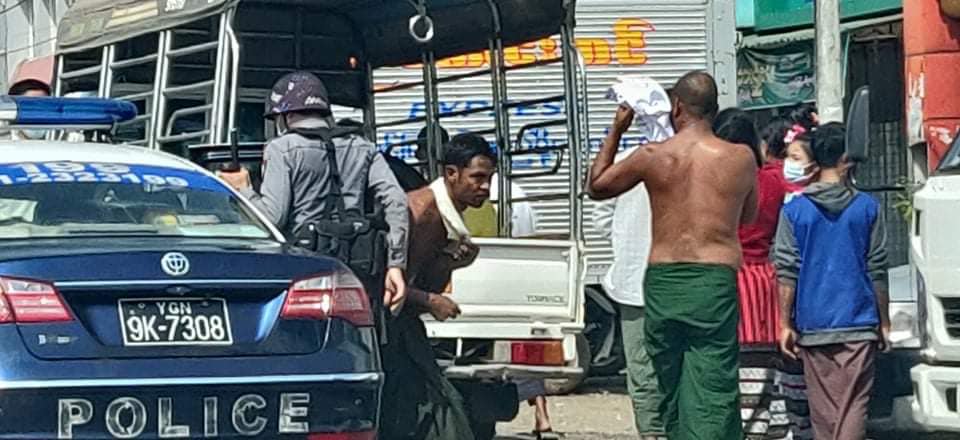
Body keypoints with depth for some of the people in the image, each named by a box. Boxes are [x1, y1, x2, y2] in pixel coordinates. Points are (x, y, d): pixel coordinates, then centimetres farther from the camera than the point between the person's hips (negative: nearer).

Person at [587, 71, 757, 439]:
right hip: (715, 281, -1)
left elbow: (596, 185, 19)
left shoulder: (652, 156, 1)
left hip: (662, 281, 1)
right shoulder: (740, 158, 2)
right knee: (712, 393, -5)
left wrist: (617, 130, 25)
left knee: (671, 387, 15)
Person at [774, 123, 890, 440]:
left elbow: (786, 273, -2)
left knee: (823, 407, 10)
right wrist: (884, 323, 11)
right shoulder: (867, 208, -1)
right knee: (854, 405, -3)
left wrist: (786, 325, 4)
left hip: (812, 325, 1)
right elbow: (877, 271, 3)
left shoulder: (794, 210, 0)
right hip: (859, 324, -1)